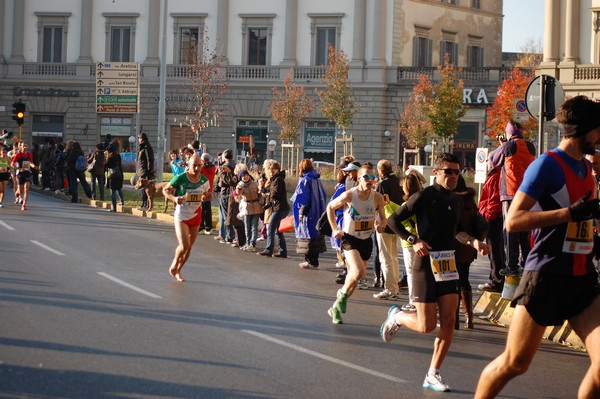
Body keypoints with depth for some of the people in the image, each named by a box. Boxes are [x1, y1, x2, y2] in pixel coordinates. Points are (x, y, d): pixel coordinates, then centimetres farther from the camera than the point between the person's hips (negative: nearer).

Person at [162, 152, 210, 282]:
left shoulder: (204, 180, -3)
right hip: (181, 216, -4)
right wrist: (174, 198, -23)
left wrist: (205, 197, -10)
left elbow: (207, 193, 15)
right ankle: (174, 265, 15)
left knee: (189, 247, 10)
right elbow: (165, 190, -3)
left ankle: (178, 271, 30)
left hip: (196, 216, 5)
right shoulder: (180, 178, -15)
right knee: (184, 245, -15)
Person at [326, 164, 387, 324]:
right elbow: (330, 207, 2)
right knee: (359, 272, -26)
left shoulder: (377, 197, -8)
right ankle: (343, 293, 4)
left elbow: (383, 218, 5)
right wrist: (335, 229, -3)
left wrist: (381, 225, -19)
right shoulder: (349, 195, -15)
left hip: (366, 241, 4)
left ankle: (336, 308, 31)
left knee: (353, 277, 11)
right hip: (350, 239, -4)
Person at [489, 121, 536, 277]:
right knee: (525, 230, 12)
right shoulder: (531, 147, 8)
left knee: (510, 230, -3)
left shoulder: (507, 146, -6)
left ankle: (512, 265, -5)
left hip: (510, 194, -5)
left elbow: (492, 160, 8)